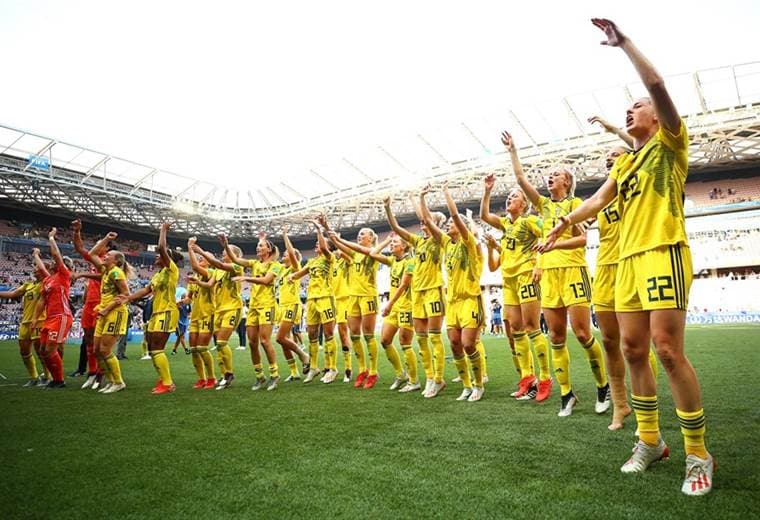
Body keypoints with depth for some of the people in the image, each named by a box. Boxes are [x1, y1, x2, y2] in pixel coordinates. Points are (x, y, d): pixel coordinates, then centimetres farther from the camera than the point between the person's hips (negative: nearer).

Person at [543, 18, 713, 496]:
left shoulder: (670, 142, 4)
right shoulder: (625, 161, 23)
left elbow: (657, 84, -10)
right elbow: (600, 198, 17)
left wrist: (624, 41, -7)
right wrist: (565, 222, 6)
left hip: (663, 253, -7)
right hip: (628, 258, 7)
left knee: (667, 348, -12)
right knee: (633, 349, 5)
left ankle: (699, 454, 2)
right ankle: (650, 440, 18)